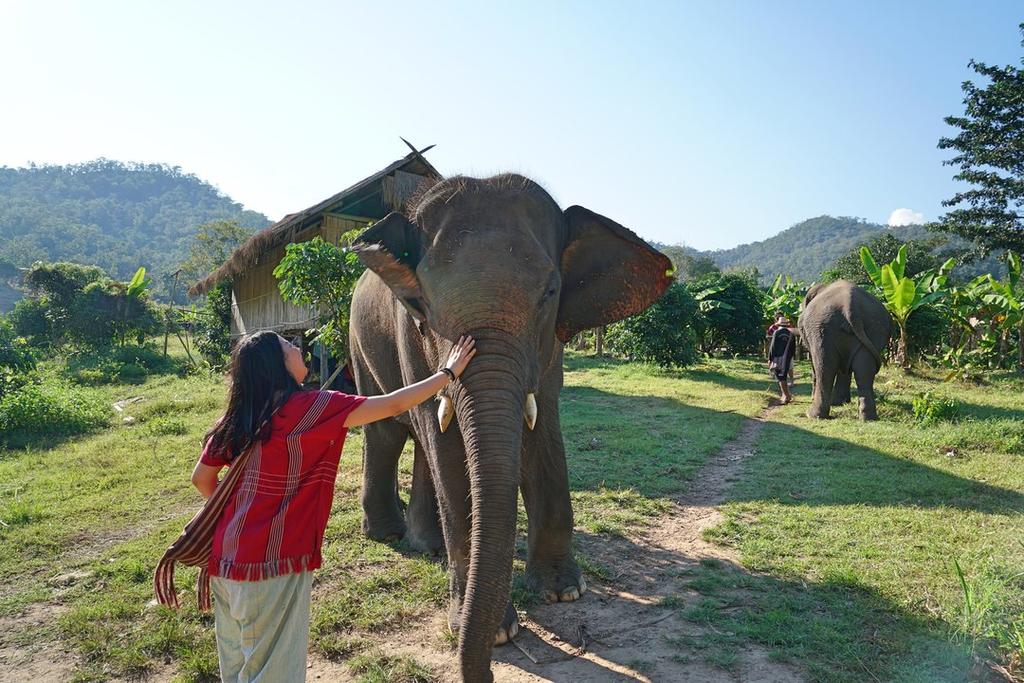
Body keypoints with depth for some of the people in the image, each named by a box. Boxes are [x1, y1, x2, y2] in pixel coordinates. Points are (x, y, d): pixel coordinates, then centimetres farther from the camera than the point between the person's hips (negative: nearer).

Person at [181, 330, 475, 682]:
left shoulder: (238, 416, 5)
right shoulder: (307, 407, -16)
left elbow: (201, 478, 15)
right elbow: (392, 405, -12)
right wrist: (448, 373, -1)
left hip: (225, 561, 8)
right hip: (272, 565, -8)